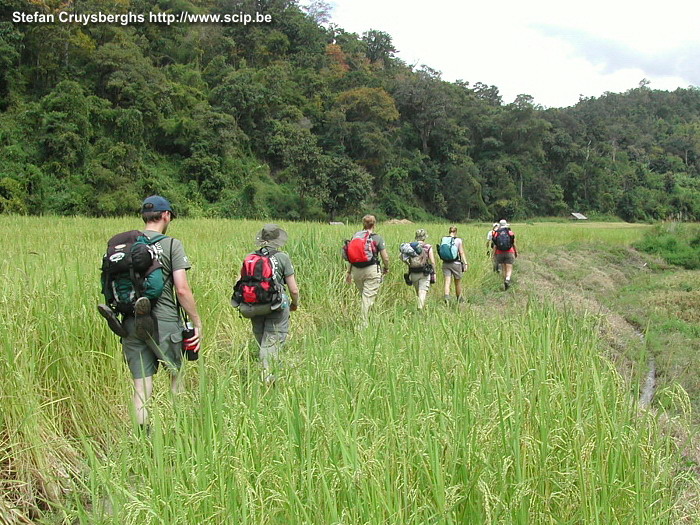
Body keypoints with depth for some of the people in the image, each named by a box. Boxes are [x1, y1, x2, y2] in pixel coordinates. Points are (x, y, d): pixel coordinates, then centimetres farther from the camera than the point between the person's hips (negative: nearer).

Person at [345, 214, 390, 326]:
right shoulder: (377, 238, -3)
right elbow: (385, 257, -3)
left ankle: (364, 321, 22)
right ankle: (364, 323, -2)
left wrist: (349, 272, 16)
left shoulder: (355, 236, 6)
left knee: (363, 295, 18)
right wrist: (386, 268, 17)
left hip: (356, 270, 4)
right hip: (371, 270, -4)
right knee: (368, 297, -2)